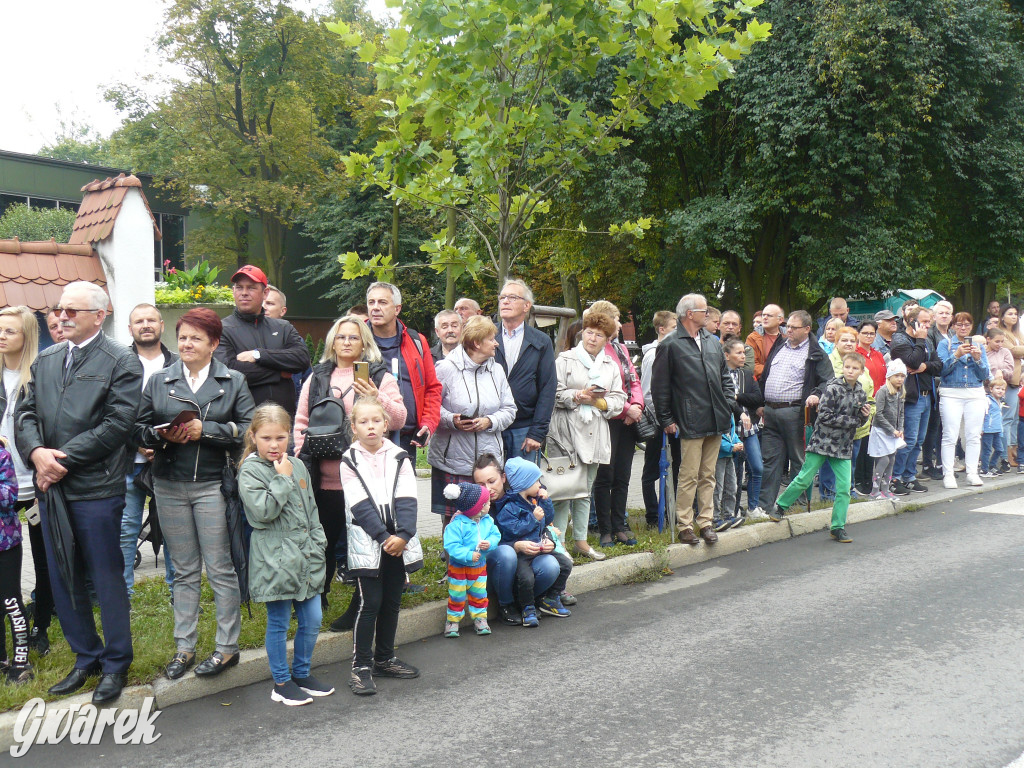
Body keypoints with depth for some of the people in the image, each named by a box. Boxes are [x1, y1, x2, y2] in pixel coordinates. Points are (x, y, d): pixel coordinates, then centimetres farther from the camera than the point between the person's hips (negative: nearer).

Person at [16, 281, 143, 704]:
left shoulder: (121, 362, -7)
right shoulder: (45, 360, 13)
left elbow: (116, 425, -15)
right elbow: (25, 413, 8)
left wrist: (63, 460, -16)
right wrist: (37, 452, -12)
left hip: (96, 490, -6)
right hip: (51, 488, 6)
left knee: (108, 581, 5)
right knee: (62, 581, 15)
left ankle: (115, 664, 21)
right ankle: (86, 657, 31)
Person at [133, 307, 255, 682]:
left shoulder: (233, 381, 3)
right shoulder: (159, 381, 10)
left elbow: (248, 429, -7)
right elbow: (138, 429, 7)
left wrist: (204, 430, -15)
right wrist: (162, 436, -12)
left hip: (213, 485, -3)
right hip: (170, 486, 3)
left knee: (220, 568, 1)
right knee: (184, 570, 11)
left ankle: (227, 647, 12)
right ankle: (184, 646, 20)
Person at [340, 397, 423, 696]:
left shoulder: (399, 457, 5)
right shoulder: (350, 461, -2)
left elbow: (406, 500, -3)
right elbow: (360, 505, -9)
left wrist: (403, 535, -17)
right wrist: (384, 537, -17)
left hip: (398, 543, 3)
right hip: (367, 544, -3)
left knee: (392, 602, 12)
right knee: (369, 604, -4)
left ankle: (385, 658, 26)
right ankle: (361, 666, 6)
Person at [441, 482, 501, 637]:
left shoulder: (488, 521, -4)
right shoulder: (457, 525, -25)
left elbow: (495, 534, 2)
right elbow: (451, 545, -28)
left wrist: (490, 543, -20)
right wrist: (468, 555, -32)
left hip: (480, 566, 5)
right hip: (458, 567, -5)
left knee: (479, 595, 14)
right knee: (457, 596, 7)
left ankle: (480, 618, 30)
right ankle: (452, 620, 24)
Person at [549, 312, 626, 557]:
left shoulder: (611, 366, 17)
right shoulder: (565, 359, 3)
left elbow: (619, 399, 10)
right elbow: (554, 393, -5)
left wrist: (599, 402, -8)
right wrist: (578, 396, -16)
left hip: (595, 433, 5)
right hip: (567, 432, -5)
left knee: (586, 489, 12)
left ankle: (581, 541, 20)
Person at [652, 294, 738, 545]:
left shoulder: (713, 343, 15)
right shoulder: (670, 346, -5)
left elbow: (725, 377, 23)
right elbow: (660, 387, -4)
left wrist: (729, 404, 9)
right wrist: (666, 420, -6)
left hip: (715, 421, 6)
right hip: (691, 423, -6)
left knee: (708, 476, 12)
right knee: (689, 476, -2)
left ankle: (706, 521, 20)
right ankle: (684, 525, 7)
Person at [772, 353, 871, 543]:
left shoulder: (860, 393, 7)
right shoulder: (833, 388, -11)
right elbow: (825, 416, -18)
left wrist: (865, 416, -4)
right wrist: (852, 421, -14)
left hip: (843, 446, 5)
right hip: (822, 441, -5)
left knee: (844, 488, 0)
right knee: (804, 480, 0)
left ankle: (838, 527, 10)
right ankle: (780, 506, 20)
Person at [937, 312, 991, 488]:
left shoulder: (978, 344, 14)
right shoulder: (945, 344, 6)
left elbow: (985, 375, 8)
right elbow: (942, 368, -7)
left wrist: (978, 358, -9)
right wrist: (957, 355, -18)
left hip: (976, 394, 3)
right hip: (951, 393, -3)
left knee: (973, 436, 2)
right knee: (950, 436, -6)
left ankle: (972, 472, 9)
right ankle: (948, 474, -3)